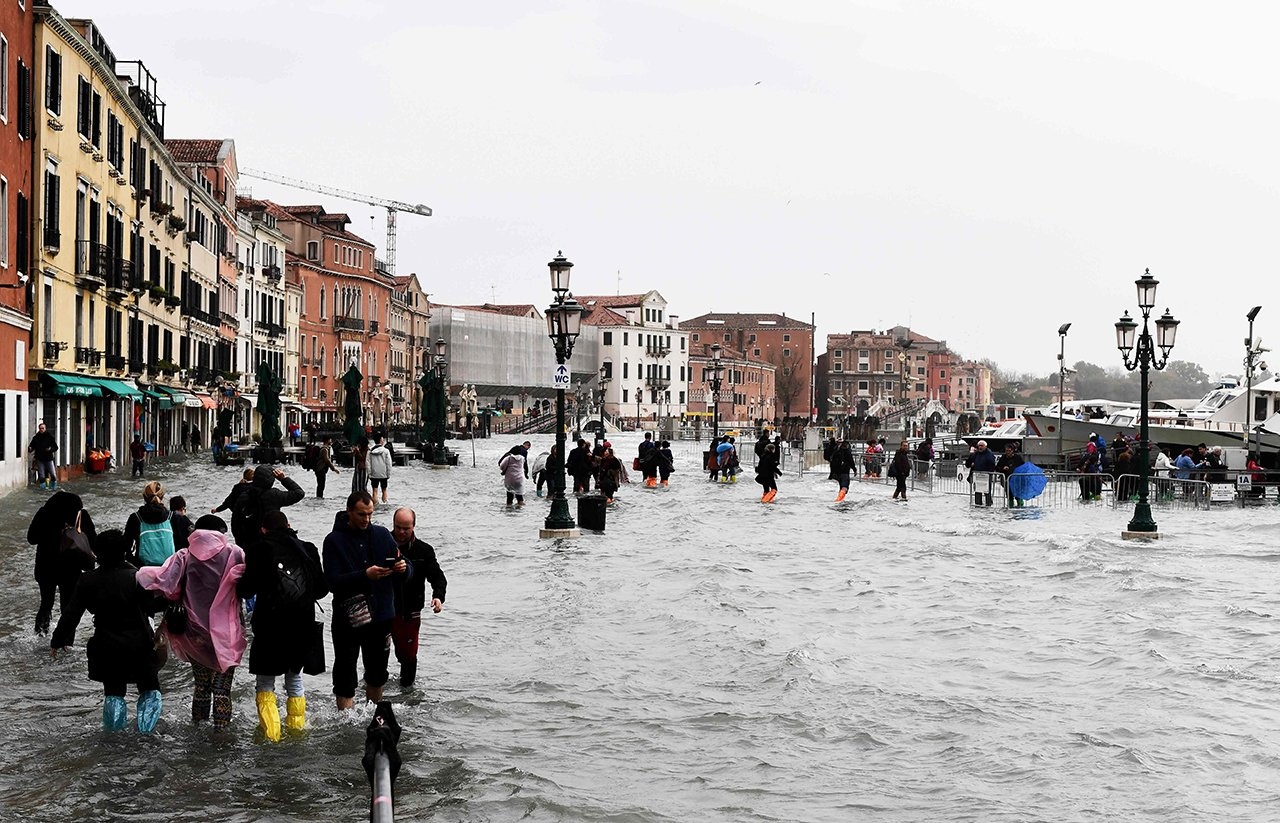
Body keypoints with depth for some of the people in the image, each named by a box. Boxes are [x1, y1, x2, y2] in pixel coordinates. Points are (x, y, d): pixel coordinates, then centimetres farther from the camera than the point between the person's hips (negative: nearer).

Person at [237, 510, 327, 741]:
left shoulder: (260, 549, -4)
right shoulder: (307, 549, 7)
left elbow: (248, 587, -13)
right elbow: (322, 588, 7)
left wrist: (242, 591, 9)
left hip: (270, 622, -4)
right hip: (303, 623, 4)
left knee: (265, 682, 8)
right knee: (294, 676, 21)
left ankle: (270, 734, -1)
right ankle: (297, 728, 23)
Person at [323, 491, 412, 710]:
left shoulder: (382, 535, 6)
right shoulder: (334, 540, -6)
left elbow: (408, 570, 8)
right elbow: (333, 581, -17)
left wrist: (404, 567, -16)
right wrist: (365, 575, -28)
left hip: (381, 616, 4)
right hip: (348, 618, -4)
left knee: (377, 672, 18)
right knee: (345, 675, 0)